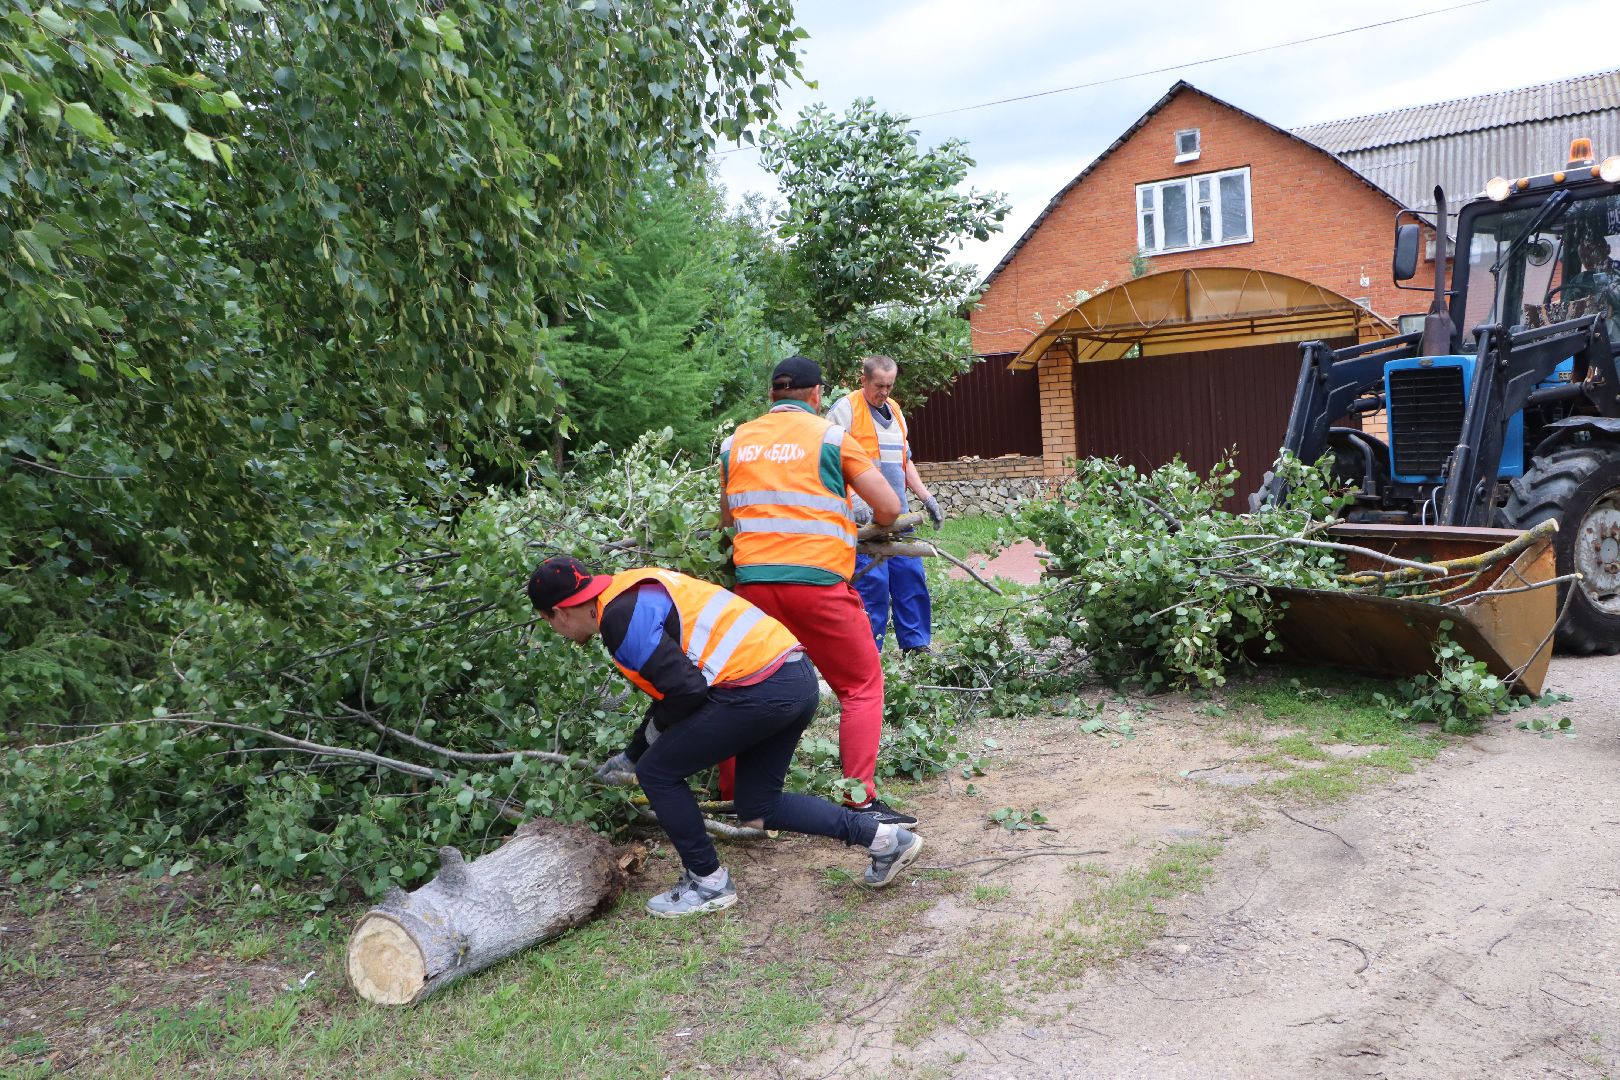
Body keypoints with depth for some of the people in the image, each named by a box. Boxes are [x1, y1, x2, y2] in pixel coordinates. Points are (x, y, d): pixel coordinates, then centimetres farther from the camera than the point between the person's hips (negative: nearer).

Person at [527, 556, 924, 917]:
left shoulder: (620, 618, -10)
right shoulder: (634, 593, 21)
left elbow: (686, 690, -16)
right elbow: (669, 686, 28)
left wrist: (652, 731, 5)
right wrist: (632, 754, 33)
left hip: (760, 689, -10)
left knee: (658, 773, 5)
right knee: (757, 810, 19)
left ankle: (708, 882, 18)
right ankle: (884, 838, 17)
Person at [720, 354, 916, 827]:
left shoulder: (736, 441, 12)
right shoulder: (830, 437, 1)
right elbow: (889, 507, 1)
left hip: (752, 582, 4)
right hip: (817, 580, -4)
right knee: (861, 685, 9)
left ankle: (729, 795, 24)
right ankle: (861, 801, 2)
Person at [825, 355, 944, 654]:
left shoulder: (894, 410, 19)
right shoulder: (845, 409, -6)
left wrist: (926, 497, 18)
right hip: (863, 515, -7)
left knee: (912, 577, 7)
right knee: (872, 580, -9)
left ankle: (916, 646, 17)